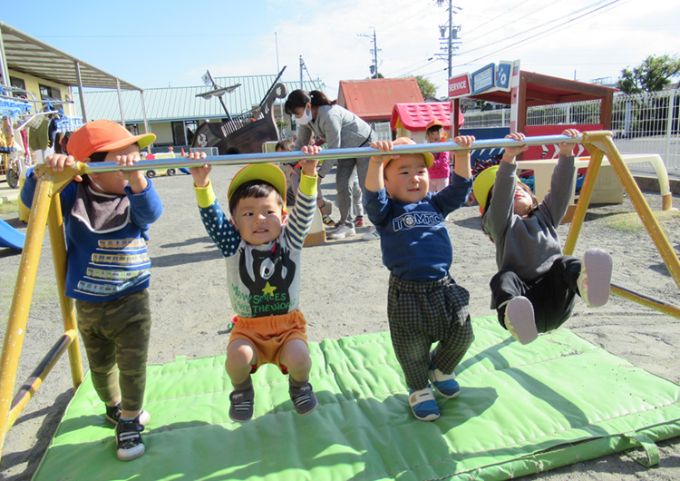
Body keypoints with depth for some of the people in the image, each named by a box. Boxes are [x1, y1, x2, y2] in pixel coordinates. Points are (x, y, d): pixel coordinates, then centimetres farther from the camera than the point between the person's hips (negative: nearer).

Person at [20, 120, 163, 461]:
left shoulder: (134, 197, -11)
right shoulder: (73, 196, -6)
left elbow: (151, 212, -31)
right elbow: (32, 200, -14)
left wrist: (137, 178, -51)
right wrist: (45, 172, -35)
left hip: (131, 302, -2)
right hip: (88, 305, 3)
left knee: (132, 366, 0)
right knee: (100, 366, 21)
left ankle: (129, 420, 25)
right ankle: (114, 406, 48)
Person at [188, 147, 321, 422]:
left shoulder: (290, 240, -6)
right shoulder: (233, 246, -7)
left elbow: (304, 210, -17)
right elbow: (212, 218, -19)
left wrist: (309, 174, -30)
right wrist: (202, 184, -34)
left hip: (288, 323, 0)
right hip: (248, 327, 0)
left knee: (298, 358, -26)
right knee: (237, 356, -28)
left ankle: (299, 385, 13)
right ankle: (241, 391, 9)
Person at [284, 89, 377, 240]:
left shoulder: (329, 115, -36)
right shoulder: (306, 119, -11)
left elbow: (333, 149, -34)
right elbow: (300, 143, -4)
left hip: (364, 144, -8)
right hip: (346, 147, 8)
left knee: (366, 185, -10)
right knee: (341, 185, 2)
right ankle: (346, 224, 10)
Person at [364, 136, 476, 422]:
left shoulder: (435, 204, 10)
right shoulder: (386, 211, -3)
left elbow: (460, 186, 4)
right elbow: (374, 195, -23)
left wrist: (462, 155, -10)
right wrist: (376, 161, -37)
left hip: (443, 287, 4)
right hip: (407, 293, -4)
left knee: (461, 336, 12)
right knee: (413, 349, 7)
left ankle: (440, 370, 41)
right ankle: (419, 389, 35)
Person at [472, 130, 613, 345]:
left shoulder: (545, 215, 22)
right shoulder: (500, 223, 7)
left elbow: (561, 188, 7)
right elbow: (501, 195, -13)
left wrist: (566, 153, -7)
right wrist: (509, 157, -27)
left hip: (555, 306, 3)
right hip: (521, 297, -3)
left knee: (562, 263, -23)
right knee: (504, 278, -32)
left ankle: (586, 281, -57)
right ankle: (513, 314, -64)